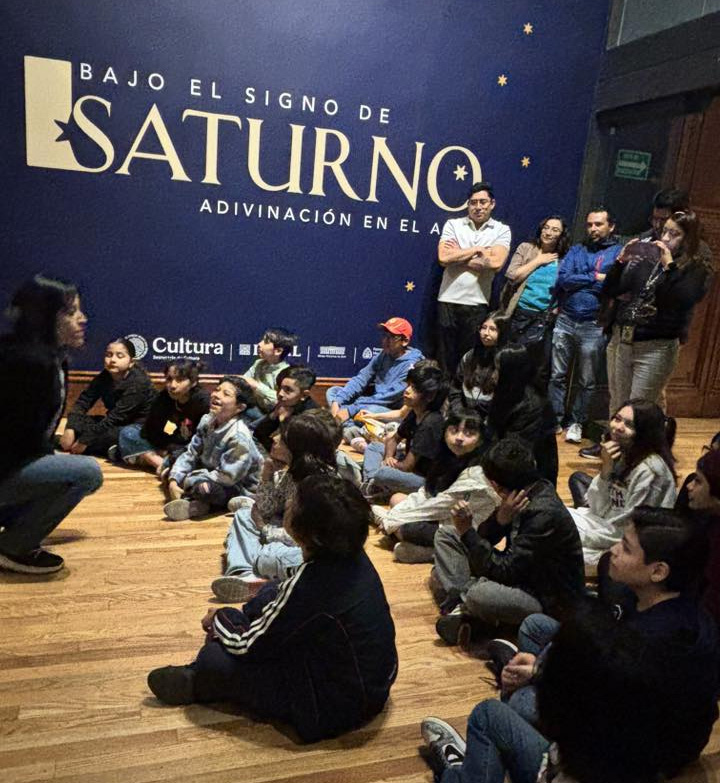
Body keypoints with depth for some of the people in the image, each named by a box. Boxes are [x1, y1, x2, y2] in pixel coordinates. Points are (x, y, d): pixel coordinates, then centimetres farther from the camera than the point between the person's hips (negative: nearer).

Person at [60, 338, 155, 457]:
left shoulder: (138, 382, -24)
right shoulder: (104, 377, -2)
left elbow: (116, 416, -26)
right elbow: (83, 401, -9)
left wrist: (85, 440, -24)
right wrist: (70, 429, -24)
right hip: (116, 425, 8)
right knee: (78, 422, -12)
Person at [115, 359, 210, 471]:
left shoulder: (203, 401, -22)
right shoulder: (163, 397, -11)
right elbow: (148, 432, -7)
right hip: (167, 446, 5)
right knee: (127, 433, -7)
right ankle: (159, 462, -20)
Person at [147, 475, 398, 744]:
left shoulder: (312, 584, -34)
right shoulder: (352, 556, -10)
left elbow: (246, 645, -18)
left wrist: (217, 619, 2)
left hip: (337, 705, -8)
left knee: (215, 660, -10)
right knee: (264, 604, 15)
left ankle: (196, 684, 25)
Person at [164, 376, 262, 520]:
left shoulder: (239, 436, -28)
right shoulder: (207, 420, -5)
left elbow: (227, 477, -27)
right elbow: (190, 454, -1)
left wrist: (187, 481, -21)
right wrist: (173, 481, -15)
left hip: (240, 489, -8)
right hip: (214, 476, 8)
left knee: (203, 488, -36)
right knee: (171, 471, 5)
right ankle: (190, 500, -15)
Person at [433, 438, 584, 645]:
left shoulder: (545, 514, -29)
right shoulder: (523, 494, -4)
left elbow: (504, 571, -27)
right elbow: (486, 538, -2)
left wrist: (467, 532, -21)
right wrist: (500, 518, -23)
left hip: (549, 602, -9)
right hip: (521, 576, 9)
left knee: (480, 594, -41)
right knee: (446, 534, 5)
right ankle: (464, 604, -11)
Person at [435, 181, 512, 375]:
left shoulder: (502, 230, 3)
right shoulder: (453, 224, 5)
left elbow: (496, 263, -14)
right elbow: (443, 258, -9)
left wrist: (458, 255, -8)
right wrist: (477, 250, -5)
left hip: (478, 303, 0)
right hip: (449, 300, 1)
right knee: (445, 355, 7)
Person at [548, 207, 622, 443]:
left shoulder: (619, 253, 1)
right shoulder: (576, 250, 11)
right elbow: (563, 279, -5)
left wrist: (578, 282, -12)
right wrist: (595, 278, -10)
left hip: (594, 326, -3)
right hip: (565, 321, 3)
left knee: (587, 382, 8)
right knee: (557, 375, 8)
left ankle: (576, 422, 22)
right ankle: (554, 419, 20)